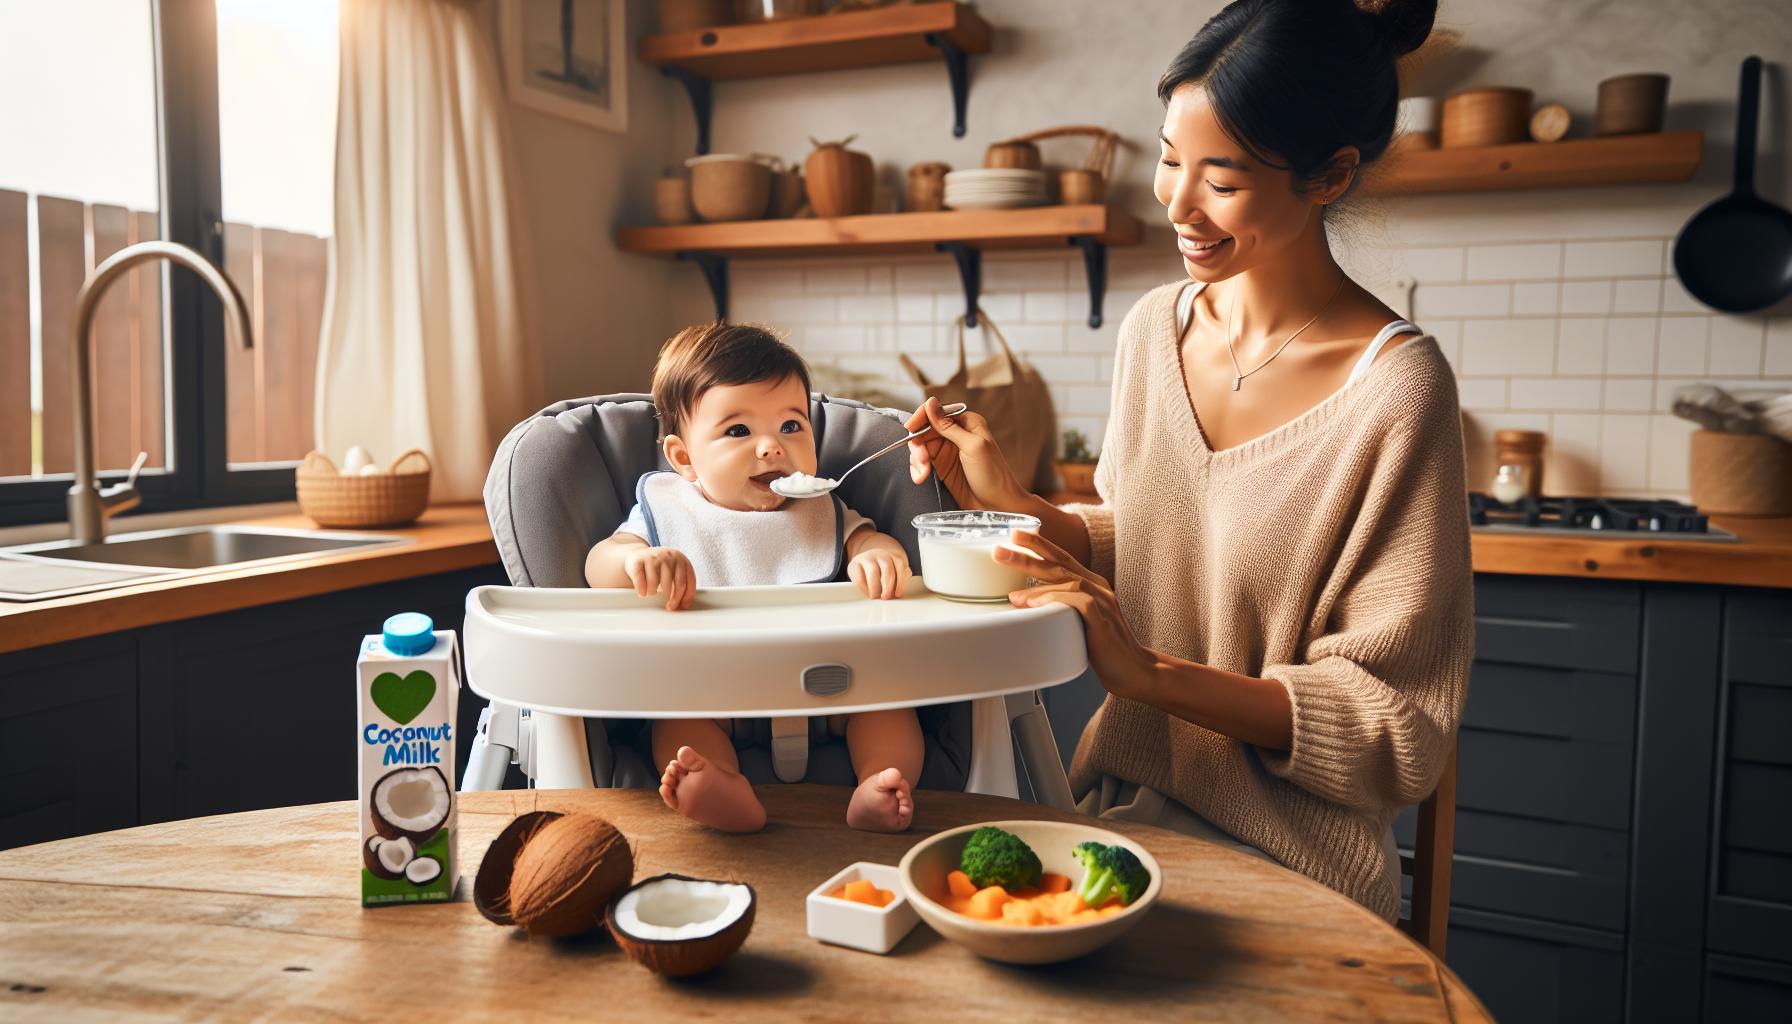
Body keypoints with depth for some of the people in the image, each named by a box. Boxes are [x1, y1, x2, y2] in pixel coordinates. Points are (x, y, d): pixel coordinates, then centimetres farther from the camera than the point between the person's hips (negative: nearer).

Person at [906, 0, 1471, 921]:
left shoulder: (1396, 391, -18)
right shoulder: (1154, 328, 1)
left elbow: (1396, 723, -15)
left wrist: (1148, 672, -23)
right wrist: (1010, 503, -4)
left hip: (1281, 863, -5)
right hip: (1116, 800, 5)